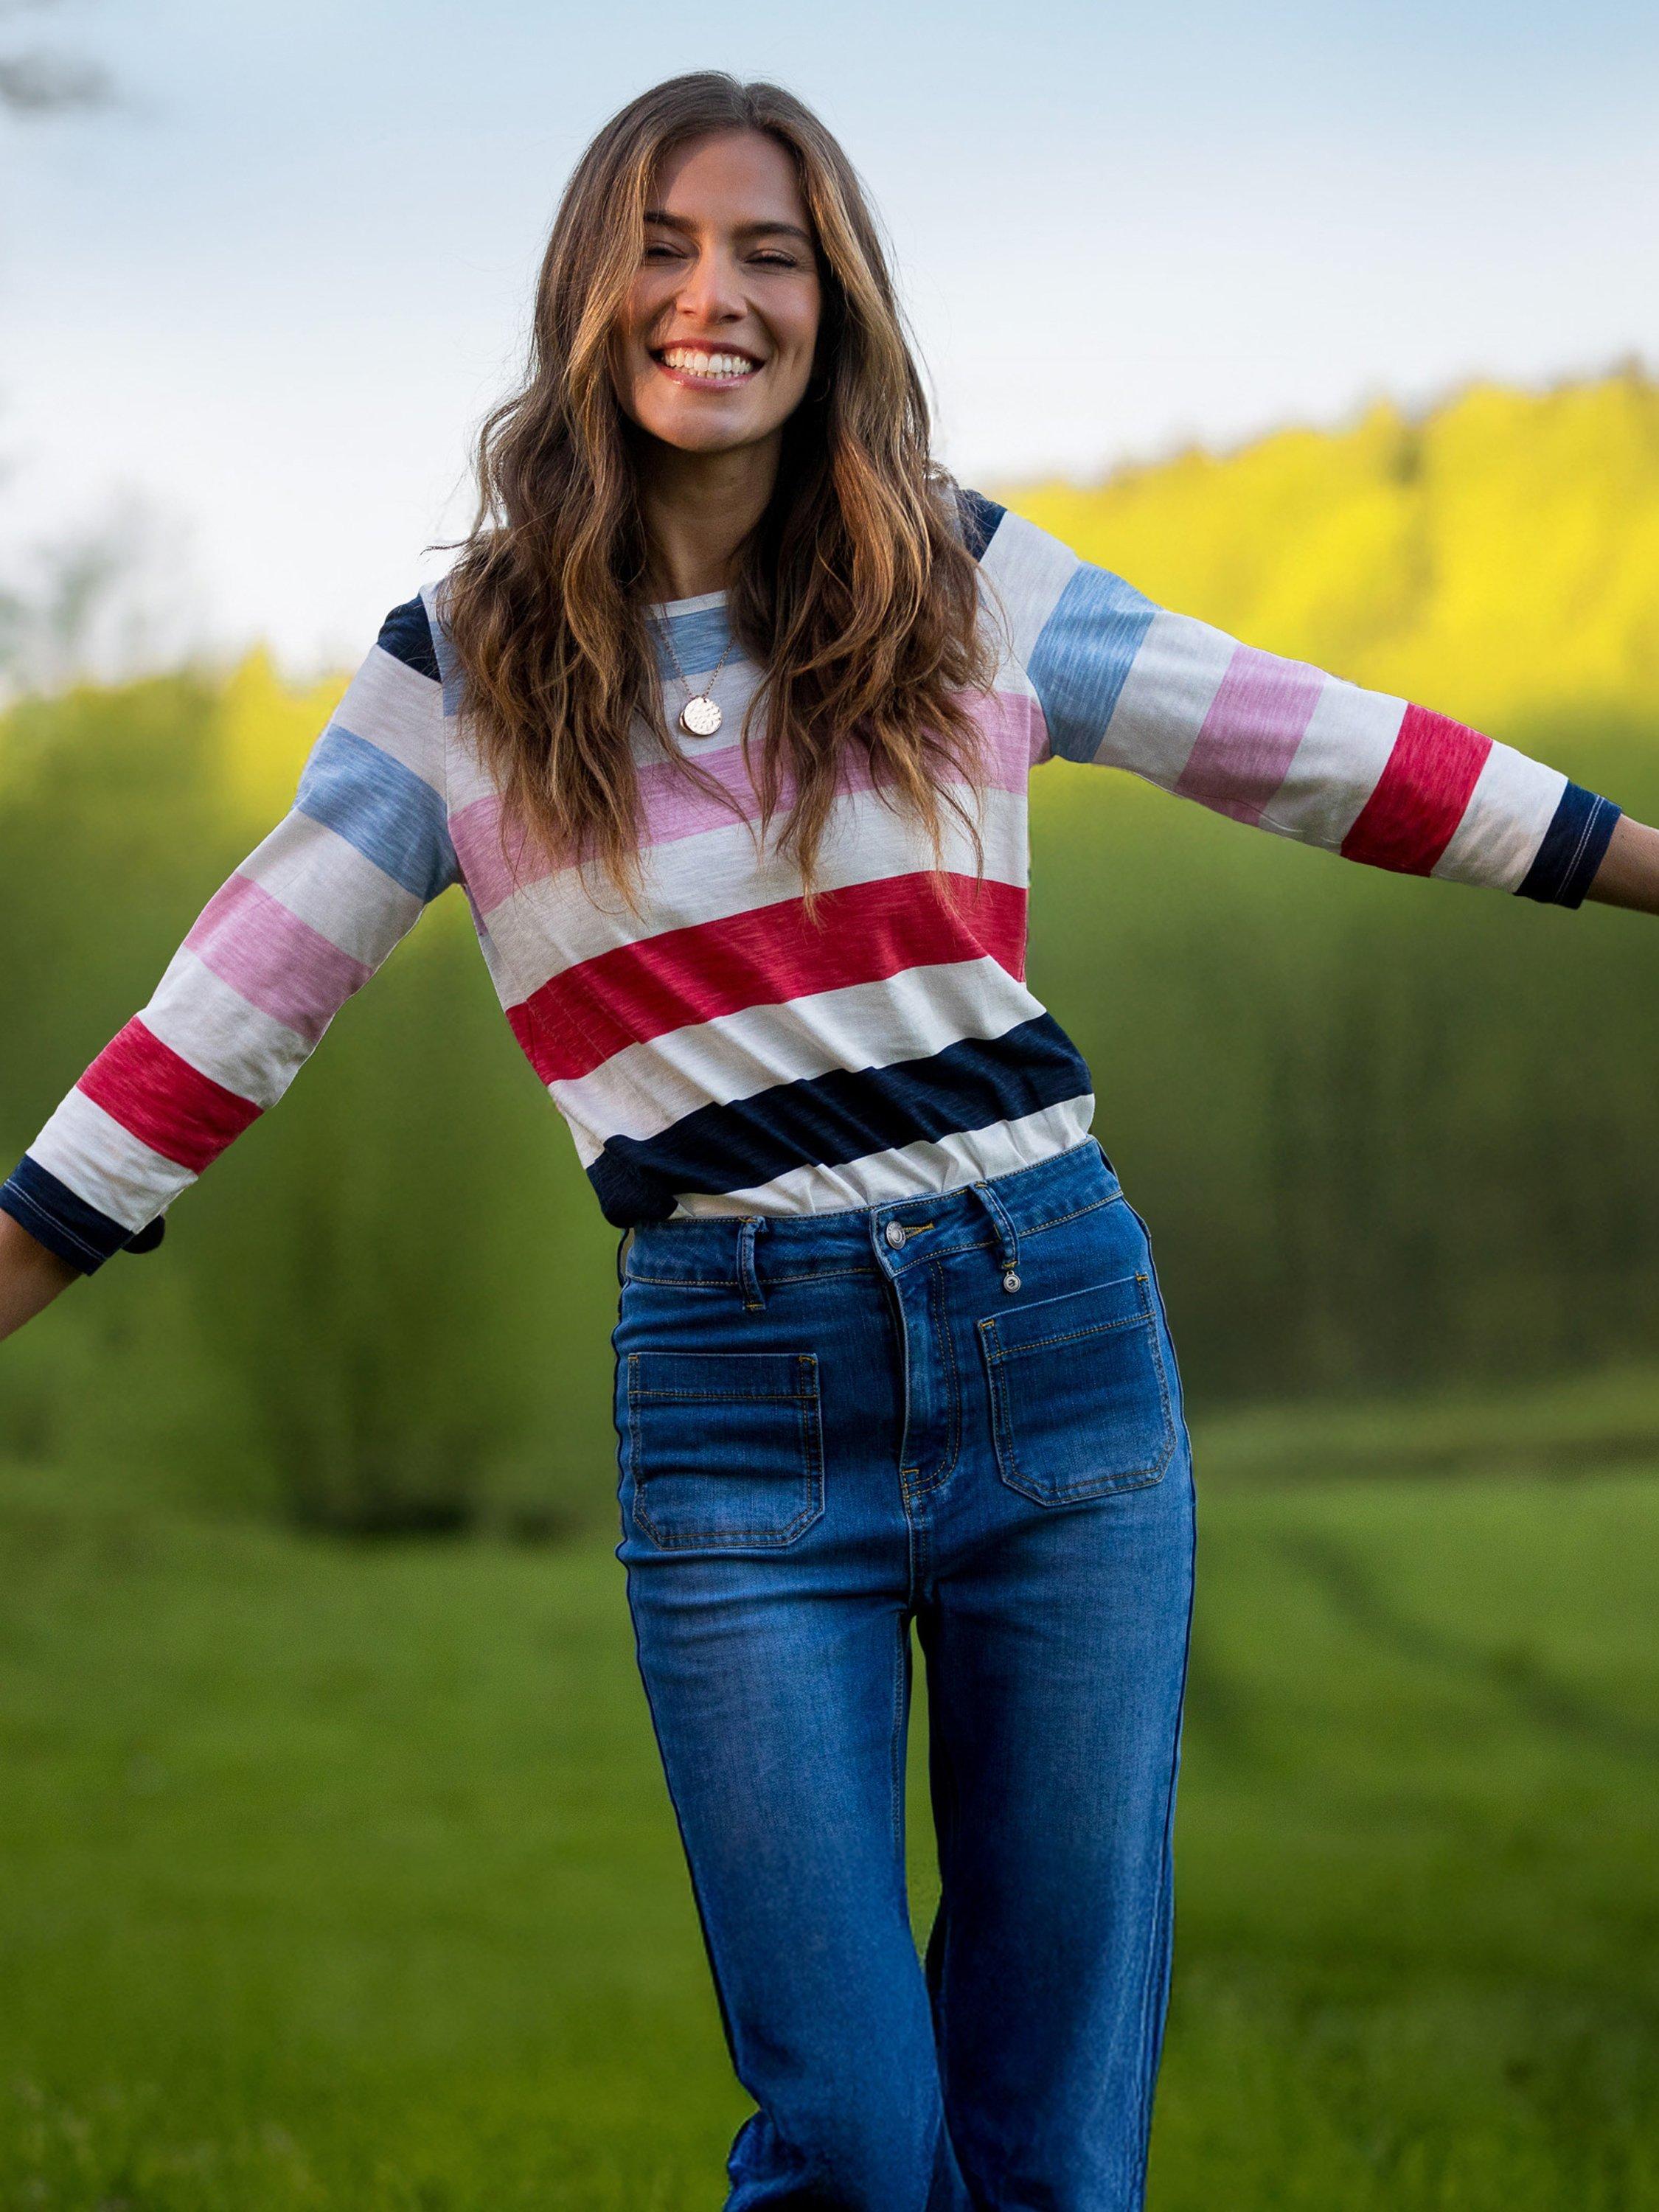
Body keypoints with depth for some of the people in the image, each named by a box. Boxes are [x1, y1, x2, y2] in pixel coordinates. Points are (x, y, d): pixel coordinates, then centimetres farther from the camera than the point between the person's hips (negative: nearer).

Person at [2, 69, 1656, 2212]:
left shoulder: (968, 584, 5)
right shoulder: (463, 672, 2)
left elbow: (1324, 750, 13)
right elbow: (226, 1016, 4)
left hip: (1061, 1336, 2)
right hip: (736, 1397, -1)